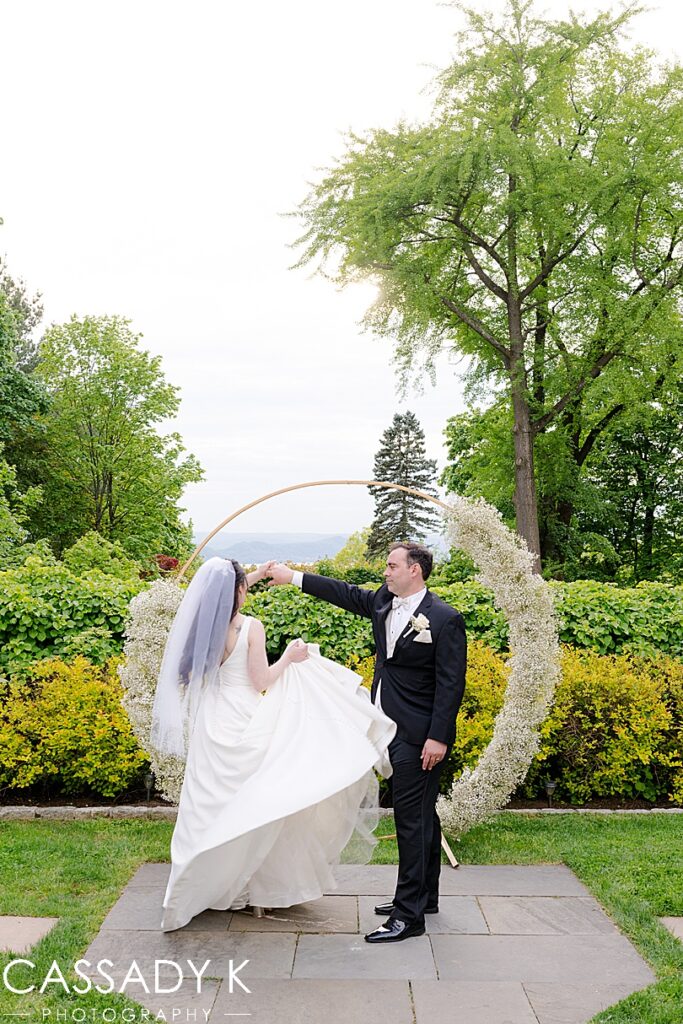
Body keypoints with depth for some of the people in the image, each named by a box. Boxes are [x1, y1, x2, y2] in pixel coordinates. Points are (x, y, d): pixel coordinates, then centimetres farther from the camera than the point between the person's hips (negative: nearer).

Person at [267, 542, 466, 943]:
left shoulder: (444, 619, -16)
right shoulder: (384, 601, 6)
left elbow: (451, 684, -16)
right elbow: (346, 594, 18)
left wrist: (438, 738, -19)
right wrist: (293, 577, 18)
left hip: (420, 736, -8)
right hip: (394, 729, 8)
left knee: (413, 819, -5)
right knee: (421, 816, 18)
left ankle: (410, 915, 2)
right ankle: (425, 897, 30)